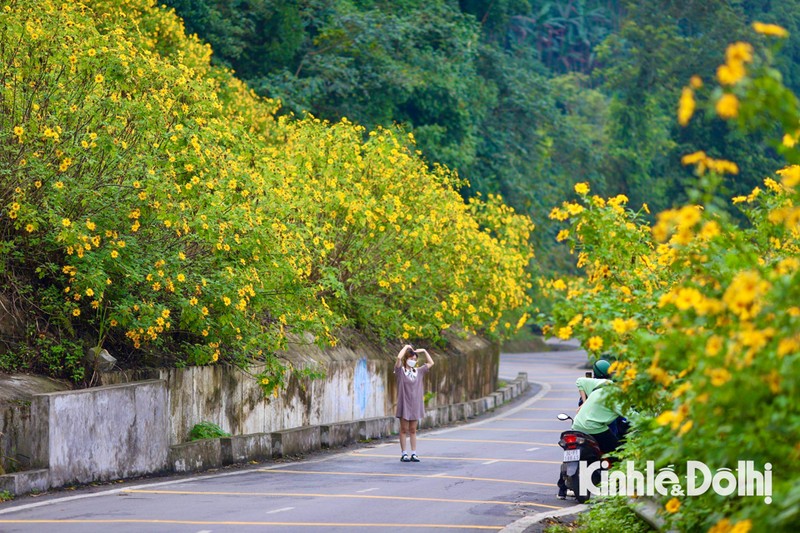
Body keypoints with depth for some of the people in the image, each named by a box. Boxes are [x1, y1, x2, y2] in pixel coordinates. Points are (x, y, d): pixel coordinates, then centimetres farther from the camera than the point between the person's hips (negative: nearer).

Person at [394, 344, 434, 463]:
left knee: (413, 430, 8)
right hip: (404, 404, -4)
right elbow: (399, 357, -21)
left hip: (415, 404, 4)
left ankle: (414, 453, 9)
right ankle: (404, 454, 5)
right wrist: (406, 347, -8)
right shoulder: (400, 371, -4)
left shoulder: (418, 372, 11)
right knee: (404, 429, 2)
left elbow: (431, 363, 18)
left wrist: (424, 351, 10)